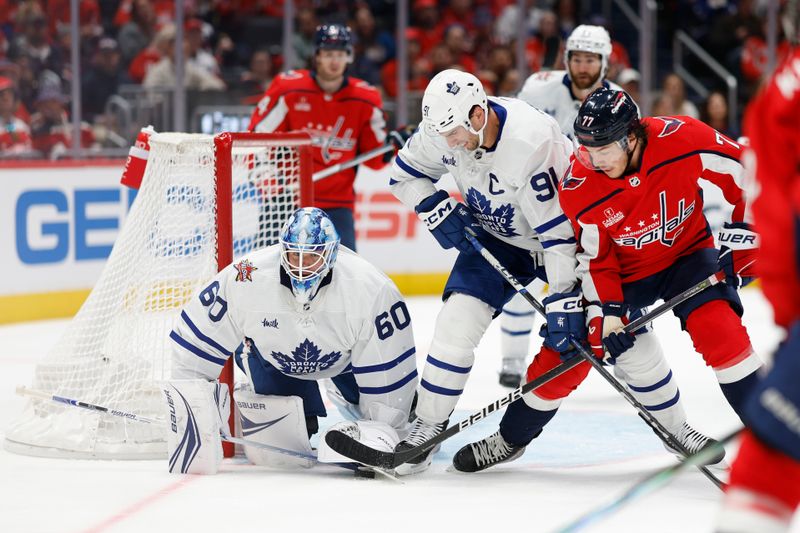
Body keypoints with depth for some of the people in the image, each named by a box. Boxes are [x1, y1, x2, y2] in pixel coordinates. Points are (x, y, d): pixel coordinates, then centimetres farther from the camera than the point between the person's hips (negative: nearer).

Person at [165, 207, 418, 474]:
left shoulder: (372, 290, -34)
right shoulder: (243, 280, -34)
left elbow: (388, 369, -25)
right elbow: (195, 341, -24)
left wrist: (384, 430, -22)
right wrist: (191, 407, -25)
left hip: (343, 359, 1)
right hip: (271, 359, 0)